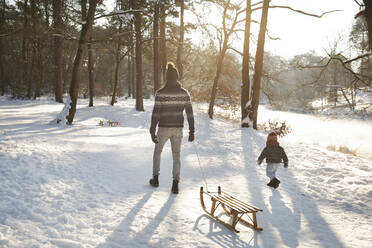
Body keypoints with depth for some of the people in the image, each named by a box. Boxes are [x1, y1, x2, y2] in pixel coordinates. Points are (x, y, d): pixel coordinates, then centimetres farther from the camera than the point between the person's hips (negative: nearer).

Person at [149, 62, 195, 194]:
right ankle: (175, 184, 5)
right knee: (176, 155, 13)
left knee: (157, 151, 22)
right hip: (178, 128, 2)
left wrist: (152, 132, -7)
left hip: (164, 128, -2)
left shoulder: (160, 93, -11)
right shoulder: (184, 92, -3)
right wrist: (192, 131, 4)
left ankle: (155, 178, 30)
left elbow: (156, 113, -13)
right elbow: (190, 113, -2)